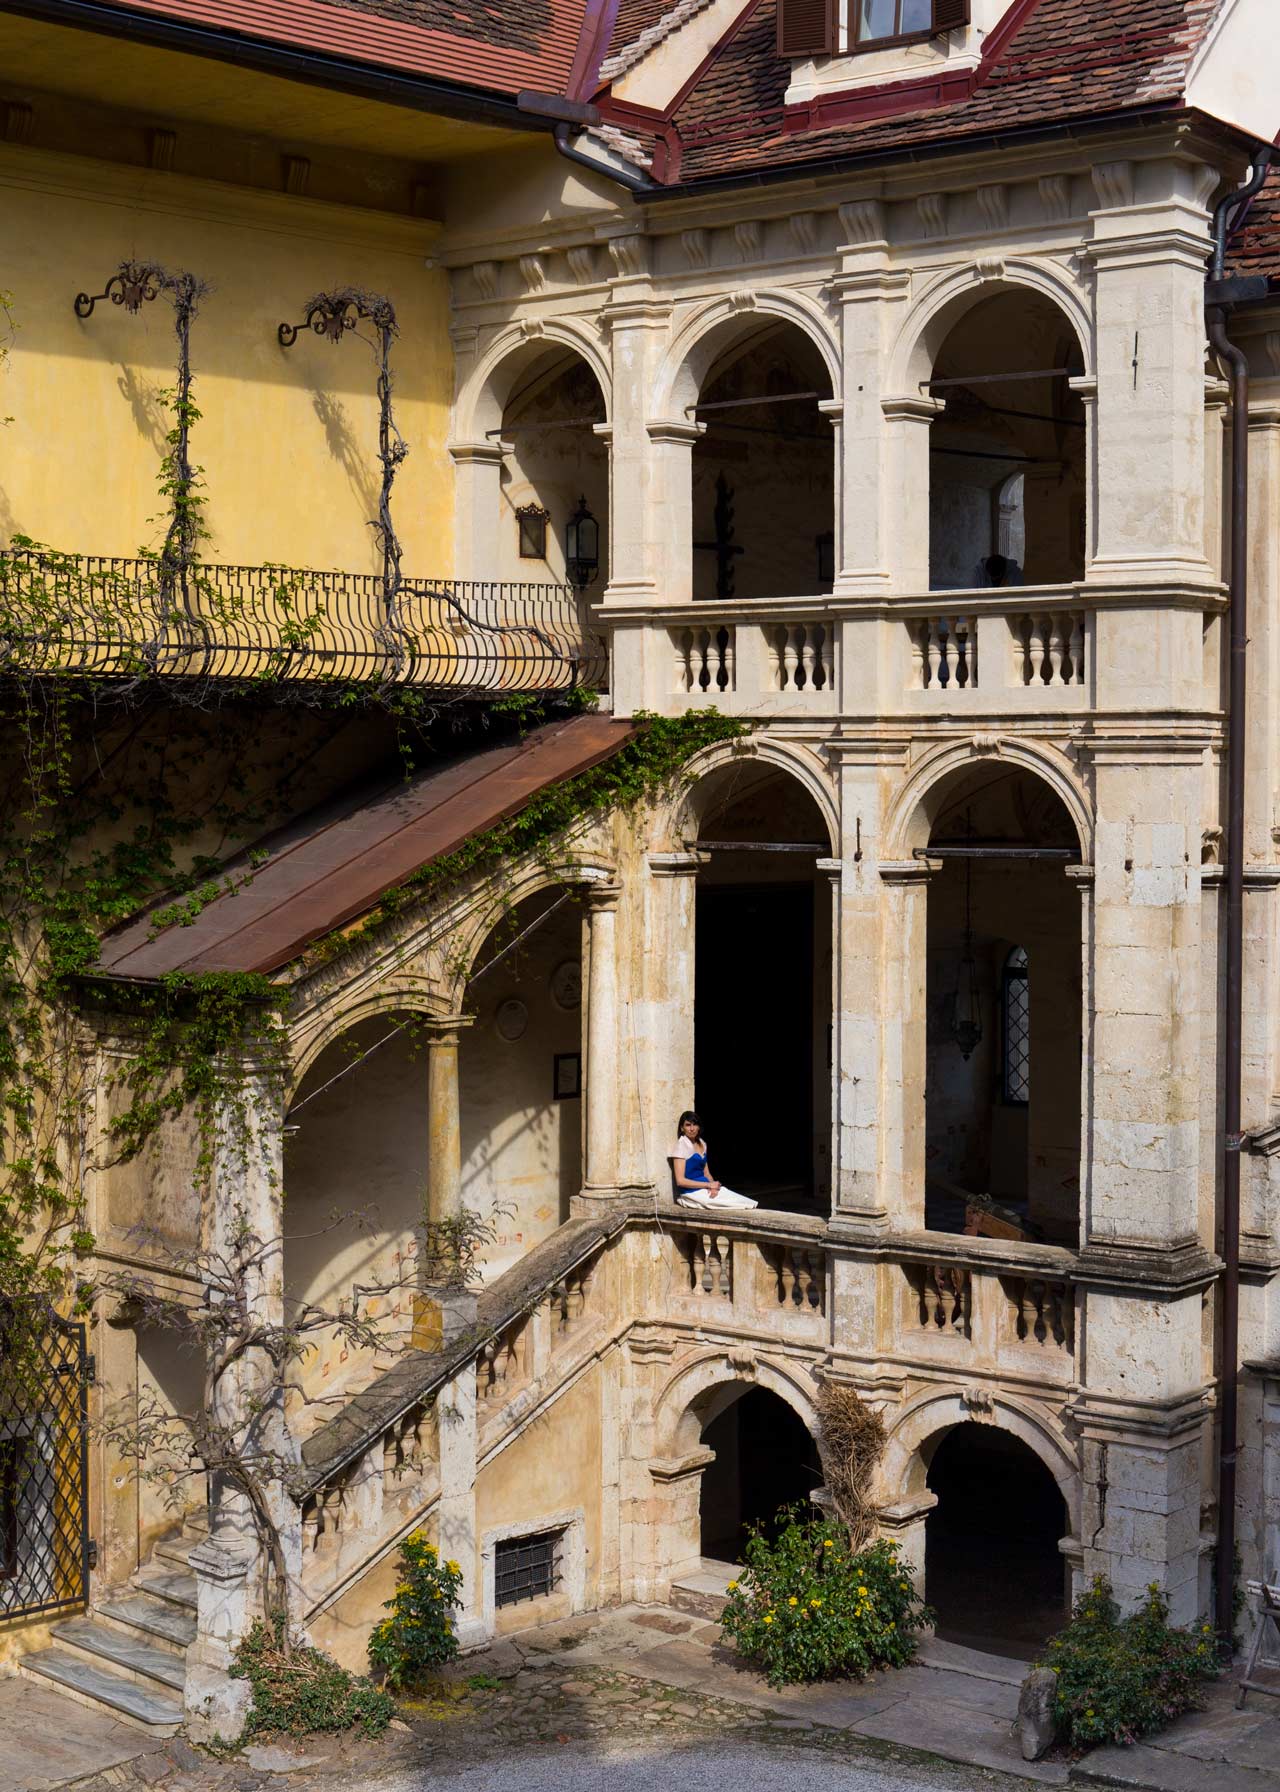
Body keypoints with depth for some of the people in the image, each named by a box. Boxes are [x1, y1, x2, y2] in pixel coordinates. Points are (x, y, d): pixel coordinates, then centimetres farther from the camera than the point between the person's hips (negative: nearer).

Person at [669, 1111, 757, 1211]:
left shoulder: (702, 1144, 14)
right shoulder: (681, 1145, -8)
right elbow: (680, 1180, -14)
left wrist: (713, 1186, -6)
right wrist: (709, 1185, -14)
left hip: (704, 1188, 7)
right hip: (691, 1192, -7)